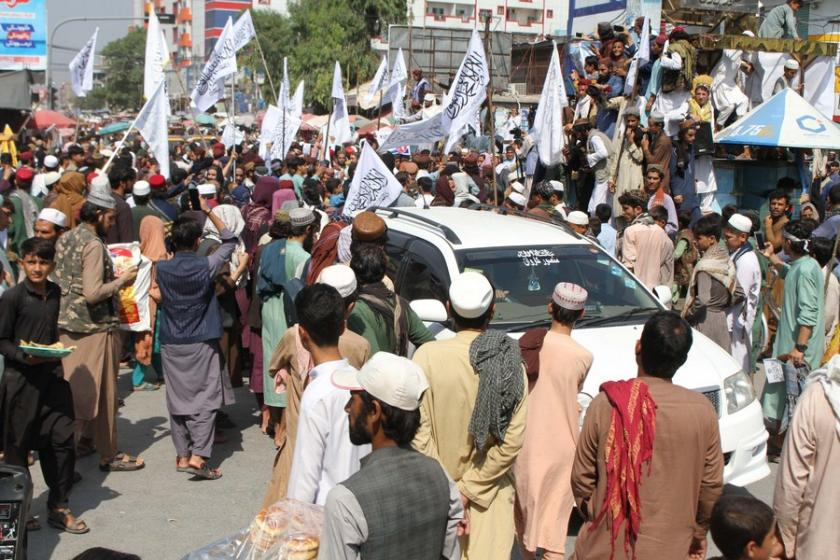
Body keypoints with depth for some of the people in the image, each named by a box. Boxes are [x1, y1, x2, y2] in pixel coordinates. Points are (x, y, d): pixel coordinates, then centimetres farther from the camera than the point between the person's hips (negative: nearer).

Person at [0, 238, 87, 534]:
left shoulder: (54, 293, 7)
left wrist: (55, 351, 12)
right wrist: (24, 355, -23)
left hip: (52, 375, 5)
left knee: (63, 440, 4)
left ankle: (59, 508, 16)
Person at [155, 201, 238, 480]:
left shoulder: (161, 268, -3)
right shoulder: (205, 266, -11)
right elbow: (230, 240, 3)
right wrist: (208, 211, 3)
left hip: (172, 344, 3)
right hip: (202, 343, -3)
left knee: (178, 399, 9)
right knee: (205, 399, -1)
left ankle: (182, 455, 14)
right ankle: (198, 456, -11)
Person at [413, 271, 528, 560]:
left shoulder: (428, 355, -12)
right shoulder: (511, 364, -7)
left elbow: (418, 431, -13)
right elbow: (513, 441, -10)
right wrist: (469, 488, -7)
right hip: (491, 496, 1)